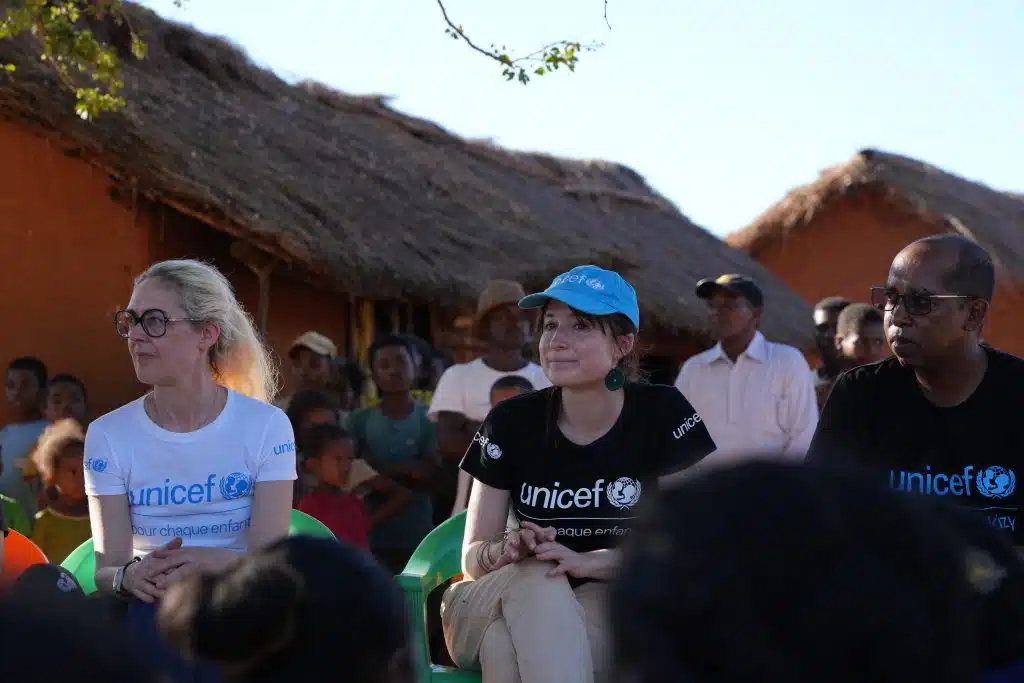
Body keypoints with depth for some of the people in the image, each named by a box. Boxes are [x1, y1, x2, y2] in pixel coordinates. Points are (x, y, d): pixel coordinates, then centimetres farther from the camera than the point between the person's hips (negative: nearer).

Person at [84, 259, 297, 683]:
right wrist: (130, 576, -27)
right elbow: (107, 566, -2)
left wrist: (218, 563, -30)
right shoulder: (108, 435, 3)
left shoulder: (266, 425, 0)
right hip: (147, 618, 1)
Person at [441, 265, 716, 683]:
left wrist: (591, 562, -26)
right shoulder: (511, 422, -3)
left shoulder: (661, 416, -6)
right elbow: (473, 557, -2)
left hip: (612, 610, -2)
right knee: (535, 578, -36)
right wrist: (507, 551, -28)